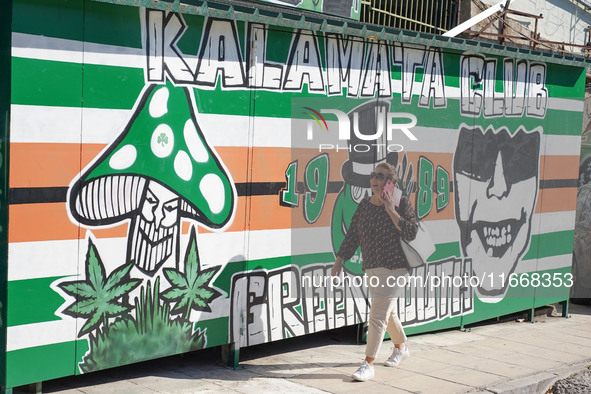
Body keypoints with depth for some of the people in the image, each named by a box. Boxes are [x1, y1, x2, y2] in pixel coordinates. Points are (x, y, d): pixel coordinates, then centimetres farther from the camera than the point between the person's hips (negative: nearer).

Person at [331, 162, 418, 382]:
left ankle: (368, 365, -8)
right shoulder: (364, 205, 6)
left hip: (395, 267, -6)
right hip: (372, 268, 6)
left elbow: (411, 233, -19)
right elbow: (352, 236, 9)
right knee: (387, 312, 20)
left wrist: (391, 211, -22)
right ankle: (401, 348, 43)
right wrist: (339, 261, 6)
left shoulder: (402, 204, -8)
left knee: (378, 315, -11)